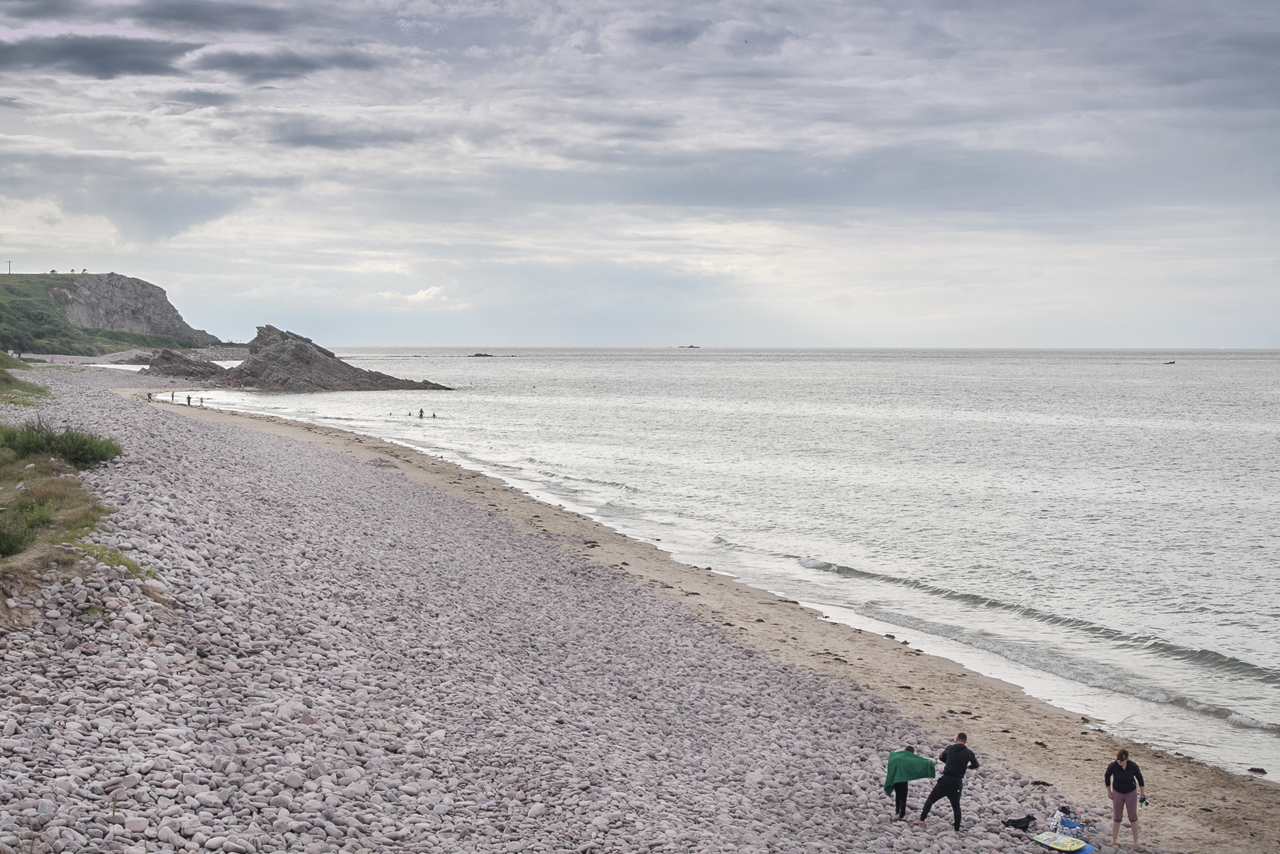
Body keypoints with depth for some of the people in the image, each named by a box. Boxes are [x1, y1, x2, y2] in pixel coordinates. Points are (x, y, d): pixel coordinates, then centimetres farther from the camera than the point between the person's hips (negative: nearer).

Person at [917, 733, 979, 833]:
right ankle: (957, 828, 11)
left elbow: (941, 758, 21)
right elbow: (975, 765, 14)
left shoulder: (950, 748, 3)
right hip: (957, 782, 1)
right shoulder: (968, 753, 0)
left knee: (931, 799, 10)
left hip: (945, 779, -1)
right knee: (956, 806, 15)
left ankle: (922, 819, 0)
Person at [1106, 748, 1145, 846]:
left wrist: (1143, 792, 5)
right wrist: (1109, 791, 6)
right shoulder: (1113, 766, -23)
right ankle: (1113, 841, 17)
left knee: (1133, 817, 8)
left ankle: (1135, 842, 18)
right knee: (1116, 818, 8)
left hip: (1131, 793, 0)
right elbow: (1107, 776, -2)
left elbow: (1139, 777, -3)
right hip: (1117, 793, 0)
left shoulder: (1133, 766, -22)